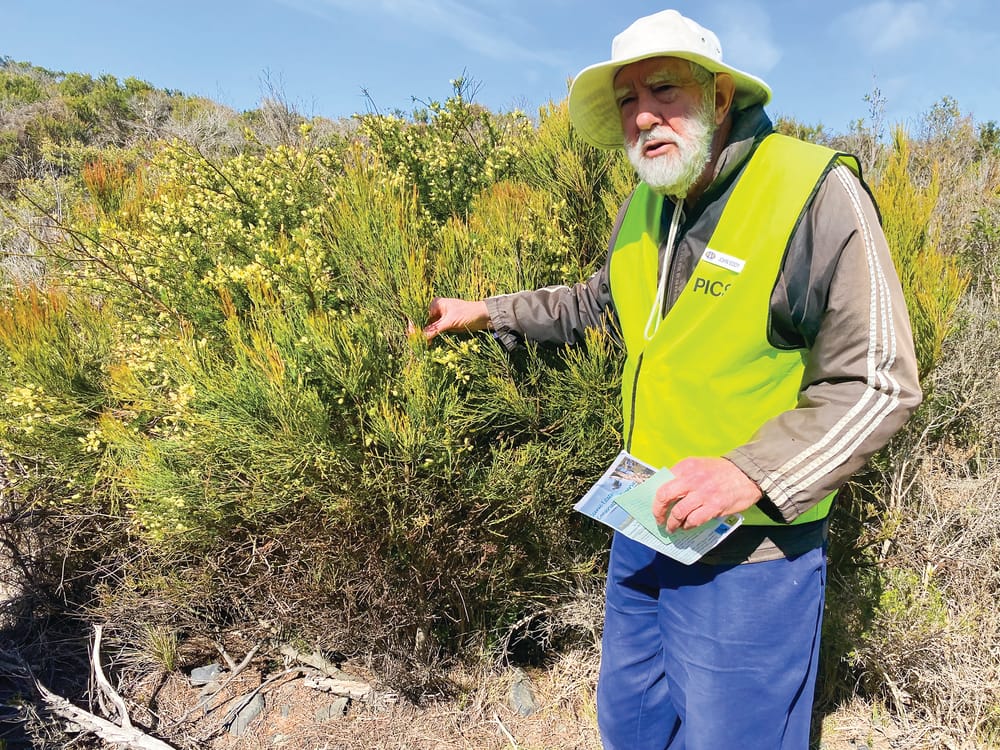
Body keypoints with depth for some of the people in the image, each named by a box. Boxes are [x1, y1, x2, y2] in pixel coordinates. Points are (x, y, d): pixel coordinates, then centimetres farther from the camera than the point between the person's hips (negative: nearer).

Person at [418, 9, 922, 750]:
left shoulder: (815, 191, -19)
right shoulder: (644, 207, 4)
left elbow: (879, 383, -18)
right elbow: (600, 301, 21)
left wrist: (751, 472, -30)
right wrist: (489, 312, 19)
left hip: (749, 548, -6)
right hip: (646, 524, 7)